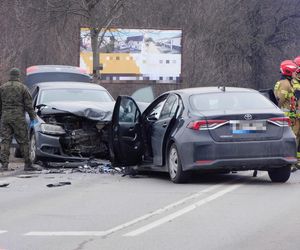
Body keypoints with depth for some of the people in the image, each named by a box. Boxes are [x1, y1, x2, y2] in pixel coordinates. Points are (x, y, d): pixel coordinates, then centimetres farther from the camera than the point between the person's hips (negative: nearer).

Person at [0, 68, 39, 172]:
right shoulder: (22, 87, -2)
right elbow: (28, 104, -2)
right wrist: (33, 116, 4)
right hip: (18, 117, -3)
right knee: (23, 141, 3)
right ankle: (27, 164, 4)